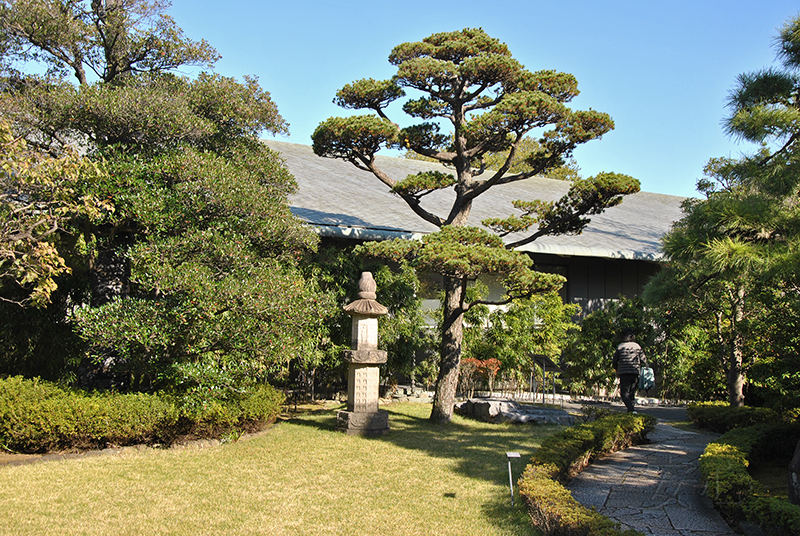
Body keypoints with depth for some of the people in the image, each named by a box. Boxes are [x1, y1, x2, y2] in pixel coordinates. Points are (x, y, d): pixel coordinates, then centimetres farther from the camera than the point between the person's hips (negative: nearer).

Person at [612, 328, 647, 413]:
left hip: (624, 374, -3)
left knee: (624, 394, -3)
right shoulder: (637, 347, 5)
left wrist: (617, 371, 24)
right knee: (632, 394, 13)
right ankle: (631, 410, 10)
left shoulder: (620, 347, 0)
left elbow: (614, 362, 6)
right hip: (635, 374, 3)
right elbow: (644, 361, 4)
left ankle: (631, 410, -23)